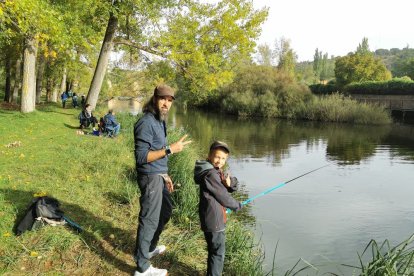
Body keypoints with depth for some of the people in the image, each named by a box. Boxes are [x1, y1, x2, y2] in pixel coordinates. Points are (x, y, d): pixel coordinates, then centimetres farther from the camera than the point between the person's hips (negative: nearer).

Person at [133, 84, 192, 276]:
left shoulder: (159, 121, 11)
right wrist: (170, 149, -26)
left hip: (158, 176, 10)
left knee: (165, 211, 24)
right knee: (150, 219, -2)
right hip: (150, 177, -10)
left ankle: (150, 248, 42)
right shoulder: (146, 123, -18)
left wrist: (165, 175, 18)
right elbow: (141, 157, -24)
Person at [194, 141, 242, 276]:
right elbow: (222, 196, -17)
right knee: (218, 251, 1)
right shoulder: (211, 174, -20)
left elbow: (234, 184, 8)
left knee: (214, 250, 22)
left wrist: (230, 182, -15)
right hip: (213, 220, -10)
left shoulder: (217, 171, 11)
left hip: (214, 218, 10)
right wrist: (237, 205, -1)